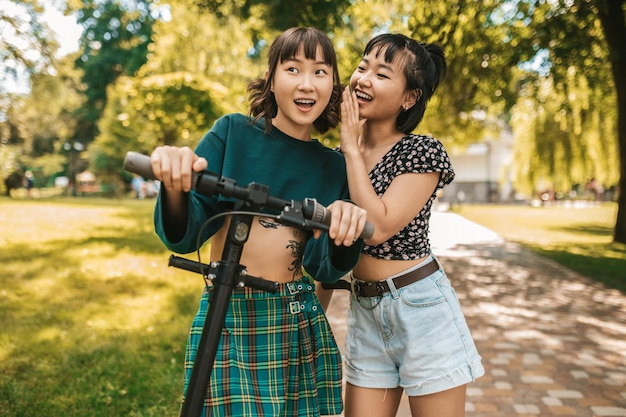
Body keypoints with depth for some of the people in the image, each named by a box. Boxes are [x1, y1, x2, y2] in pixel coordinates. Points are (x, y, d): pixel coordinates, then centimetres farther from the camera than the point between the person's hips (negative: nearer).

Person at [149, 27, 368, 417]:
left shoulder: (334, 165, 5)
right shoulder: (233, 132, -3)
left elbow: (326, 268, -1)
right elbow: (182, 237, -6)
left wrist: (346, 226, -22)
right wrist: (174, 186, -27)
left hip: (302, 327, 3)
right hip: (227, 320, -2)